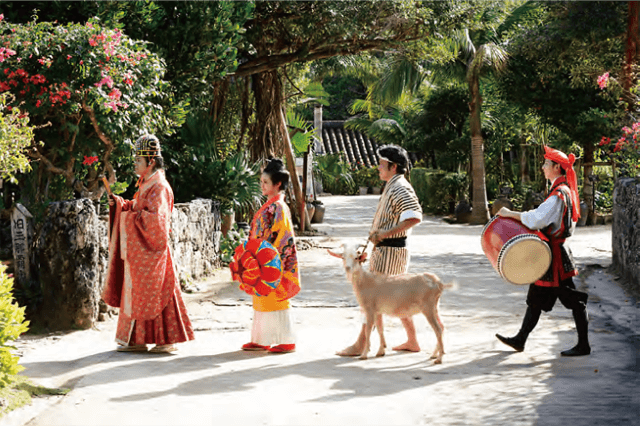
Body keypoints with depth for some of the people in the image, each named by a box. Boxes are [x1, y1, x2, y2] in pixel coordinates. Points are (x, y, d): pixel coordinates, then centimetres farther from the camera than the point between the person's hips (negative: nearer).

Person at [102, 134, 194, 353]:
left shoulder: (159, 187, -16)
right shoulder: (146, 184, 14)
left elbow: (155, 219, -25)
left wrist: (134, 216, -16)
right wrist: (120, 204, 7)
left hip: (151, 249, -10)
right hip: (139, 249, 10)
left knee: (152, 294, -4)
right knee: (137, 292, 11)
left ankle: (167, 340, 3)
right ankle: (137, 340, 16)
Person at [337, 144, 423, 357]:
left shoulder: (400, 189, -18)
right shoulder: (392, 187, 15)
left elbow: (414, 216, -31)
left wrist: (386, 233, -28)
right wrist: (376, 234, 8)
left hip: (390, 251, -11)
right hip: (385, 248, 11)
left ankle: (360, 344, -2)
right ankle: (412, 341, 22)